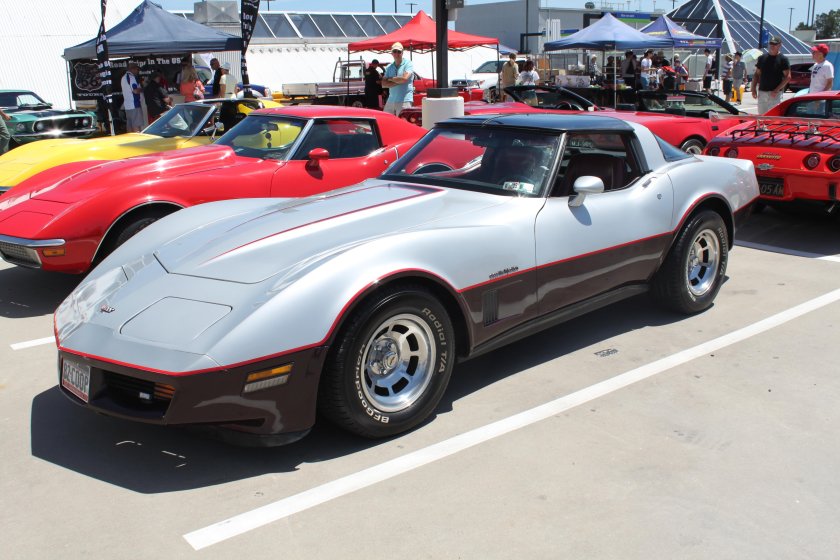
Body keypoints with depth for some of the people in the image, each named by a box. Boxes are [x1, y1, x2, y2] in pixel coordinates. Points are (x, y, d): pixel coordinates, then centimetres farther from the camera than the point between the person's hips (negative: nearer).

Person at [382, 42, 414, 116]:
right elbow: (384, 84, 5)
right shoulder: (389, 67, 14)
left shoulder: (407, 64, -1)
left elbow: (405, 78, -17)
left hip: (404, 101, -6)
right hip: (391, 101, 6)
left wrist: (391, 79, -2)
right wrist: (398, 81, -8)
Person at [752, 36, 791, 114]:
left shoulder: (783, 59, -3)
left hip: (775, 94, -5)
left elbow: (787, 77, -8)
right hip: (761, 92, 5)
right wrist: (753, 88, 3)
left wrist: (777, 90, -17)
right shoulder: (762, 58, 11)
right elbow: (757, 74, 15)